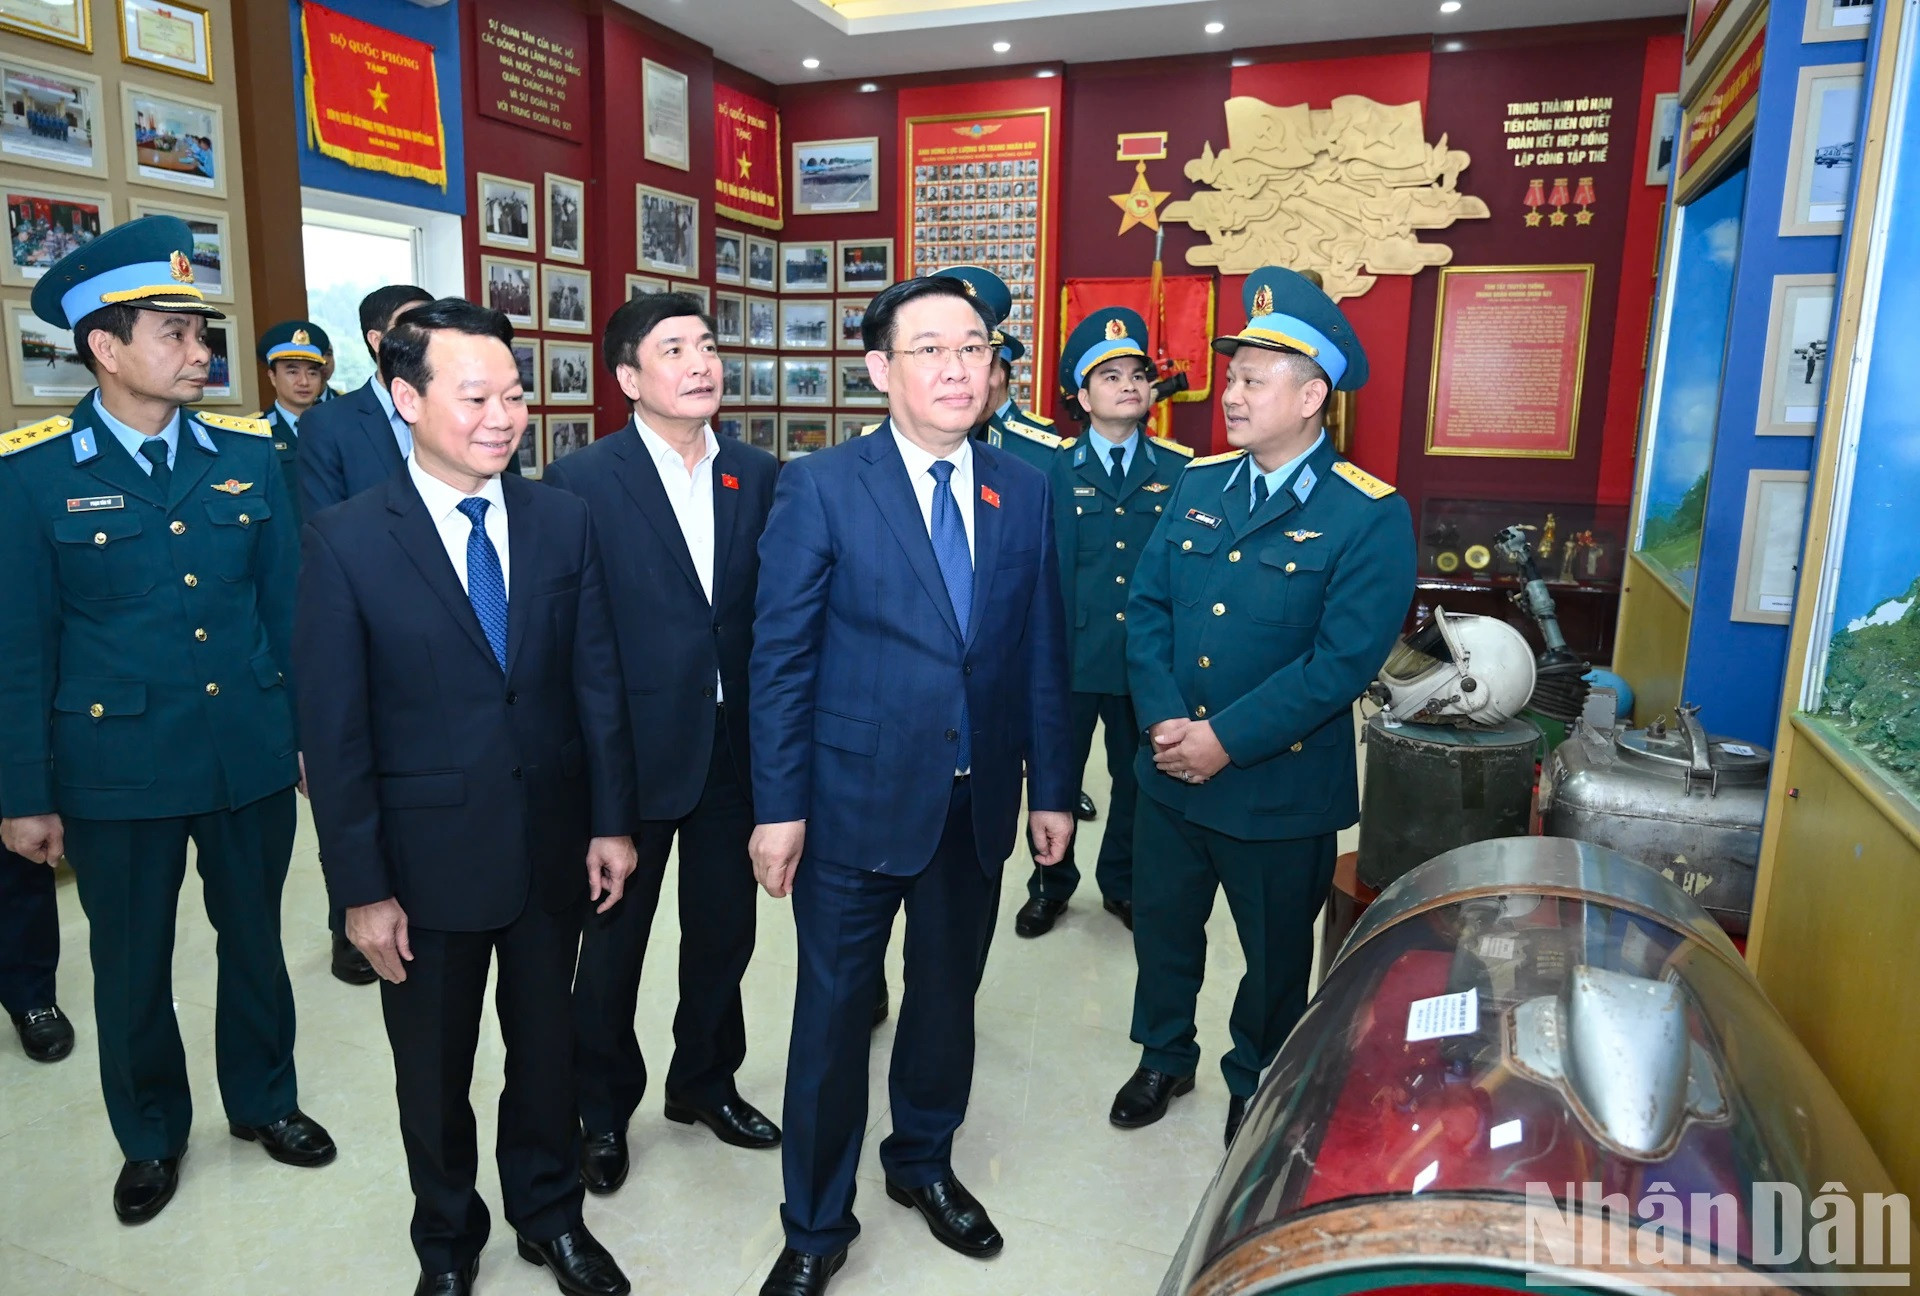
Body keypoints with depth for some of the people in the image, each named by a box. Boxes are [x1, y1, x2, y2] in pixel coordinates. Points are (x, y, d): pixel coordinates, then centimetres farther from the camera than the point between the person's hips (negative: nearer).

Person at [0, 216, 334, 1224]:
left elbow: (287, 606, 4)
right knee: (131, 965, 15)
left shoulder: (248, 456, 0)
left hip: (252, 757, 2)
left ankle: (264, 1099, 41)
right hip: (117, 770, -2)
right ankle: (151, 1135, 39)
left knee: (255, 940, 18)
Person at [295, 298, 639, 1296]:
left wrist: (611, 821, 1)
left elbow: (598, 682, 1)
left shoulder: (564, 520, -3)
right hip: (428, 858, -2)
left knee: (546, 1050, 20)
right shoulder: (344, 541, -11)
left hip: (553, 847, 2)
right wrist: (361, 888, -9)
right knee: (434, 1073, 18)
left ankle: (550, 1215, 44)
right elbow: (335, 732, -9)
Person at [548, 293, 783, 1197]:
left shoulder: (758, 476, 2)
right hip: (633, 750, -3)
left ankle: (704, 1080, 42)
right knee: (613, 938, 13)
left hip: (735, 745, 4)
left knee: (724, 927, 17)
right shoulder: (582, 480, -9)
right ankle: (603, 1111, 36)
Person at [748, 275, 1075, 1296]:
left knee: (947, 998, 20)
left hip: (978, 802, 4)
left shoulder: (1024, 491, 3)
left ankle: (923, 1163, 46)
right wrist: (780, 808, -11)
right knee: (834, 1015, 9)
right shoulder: (819, 488, -9)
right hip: (856, 801, -3)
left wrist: (1050, 786, 5)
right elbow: (780, 659, -9)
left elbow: (1041, 653, 6)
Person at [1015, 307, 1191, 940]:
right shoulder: (1053, 467, -2)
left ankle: (1122, 883, 38)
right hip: (1069, 653, -1)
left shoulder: (1180, 469, 2)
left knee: (1138, 778, 15)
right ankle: (1051, 884, 34)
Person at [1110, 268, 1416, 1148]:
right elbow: (1147, 607, 1)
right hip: (1170, 774, 5)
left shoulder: (1369, 516, -14)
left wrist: (1227, 739, -21)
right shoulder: (1197, 486, 3)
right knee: (1161, 929, 20)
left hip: (1282, 789, -4)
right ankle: (1163, 1058, 45)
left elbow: (1343, 662, -20)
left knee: (1274, 952, 17)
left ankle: (1257, 1084, 43)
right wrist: (1162, 720, -13)